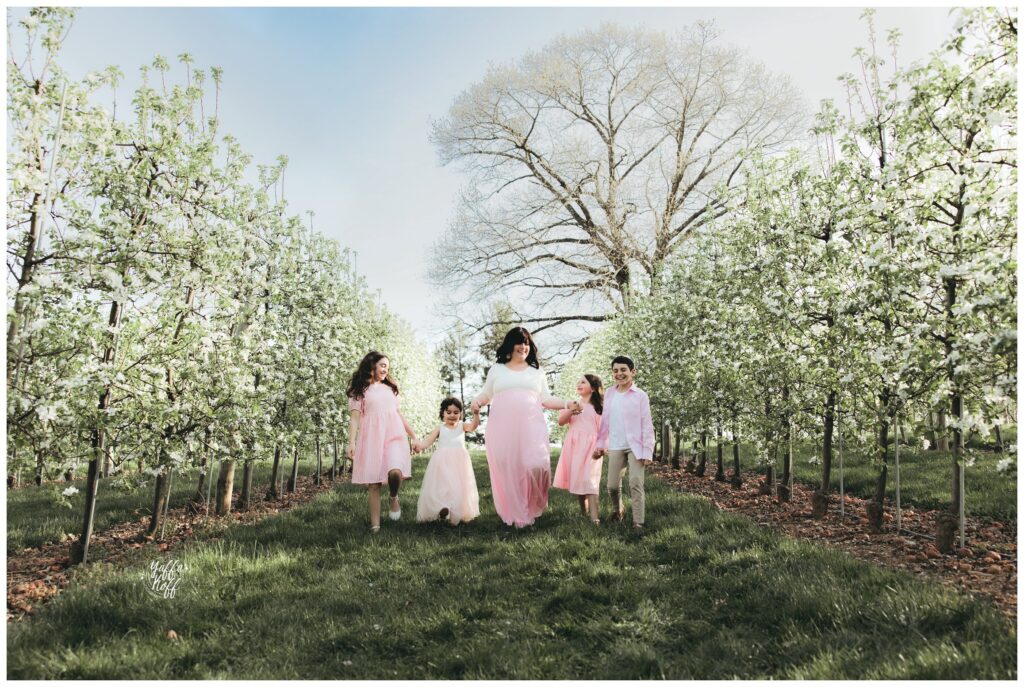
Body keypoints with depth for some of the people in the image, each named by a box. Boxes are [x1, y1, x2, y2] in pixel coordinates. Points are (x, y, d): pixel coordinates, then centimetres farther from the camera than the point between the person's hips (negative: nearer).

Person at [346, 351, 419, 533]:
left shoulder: (390, 388, 22)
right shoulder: (359, 389, 8)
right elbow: (355, 418, 0)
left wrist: (413, 435, 26)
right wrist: (351, 442, -12)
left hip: (393, 435, 3)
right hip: (371, 437, -2)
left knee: (395, 472, -22)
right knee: (373, 482, -5)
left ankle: (394, 497, 9)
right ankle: (375, 525, 2)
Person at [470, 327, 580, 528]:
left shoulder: (537, 371, 18)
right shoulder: (497, 369, 16)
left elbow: (545, 399, 16)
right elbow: (486, 395, 18)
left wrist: (567, 404, 2)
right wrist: (477, 402, -4)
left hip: (530, 427, 0)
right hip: (502, 429, 0)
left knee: (536, 465, -16)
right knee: (507, 471, -3)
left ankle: (532, 508, 9)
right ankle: (514, 514, 8)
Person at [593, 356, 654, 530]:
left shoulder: (640, 396, -6)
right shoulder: (608, 394, 6)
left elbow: (647, 425, -7)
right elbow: (604, 422, 13)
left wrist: (647, 450, -10)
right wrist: (600, 444, 14)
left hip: (635, 447, -4)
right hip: (615, 448, 4)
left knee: (635, 484, -6)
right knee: (612, 485, 9)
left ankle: (638, 522, 1)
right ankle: (616, 512, 35)